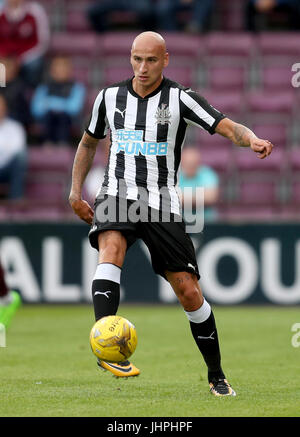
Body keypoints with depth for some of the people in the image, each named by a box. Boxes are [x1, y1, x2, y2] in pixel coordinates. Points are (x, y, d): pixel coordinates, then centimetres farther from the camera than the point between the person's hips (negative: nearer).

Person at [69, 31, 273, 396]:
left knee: (189, 293, -4)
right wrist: (75, 192, 17)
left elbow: (228, 128, -11)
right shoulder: (110, 97, 7)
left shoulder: (180, 98, -2)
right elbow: (89, 142, 24)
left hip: (161, 203, -1)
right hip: (118, 194, 1)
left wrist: (252, 140, -34)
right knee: (111, 249, -33)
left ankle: (216, 376, 15)